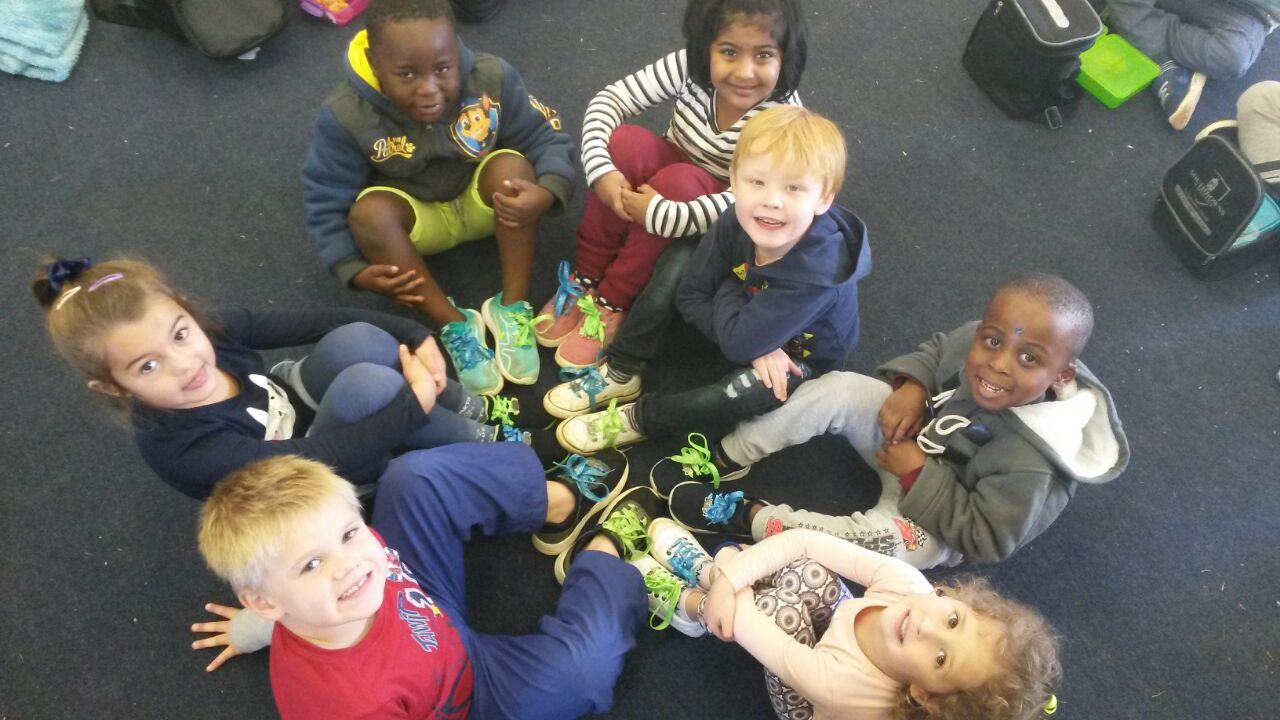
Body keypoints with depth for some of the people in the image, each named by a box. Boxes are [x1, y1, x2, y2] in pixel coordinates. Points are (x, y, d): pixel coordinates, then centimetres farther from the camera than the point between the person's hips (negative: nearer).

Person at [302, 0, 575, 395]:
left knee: (511, 164, -30)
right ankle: (454, 324, -21)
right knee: (369, 212, -32)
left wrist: (546, 193, -38)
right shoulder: (347, 116, -26)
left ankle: (512, 307, -21)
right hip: (416, 218, 0)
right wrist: (357, 271, -30)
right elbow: (326, 202, -16)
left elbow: (546, 137, -17)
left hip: (483, 203, 1)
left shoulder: (492, 79, -25)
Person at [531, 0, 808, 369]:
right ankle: (585, 280, -15)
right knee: (624, 143, -28)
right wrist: (601, 171, -35)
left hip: (722, 226, -3)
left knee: (675, 181, -35)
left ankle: (611, 304, -19)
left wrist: (658, 213, -43)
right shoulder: (689, 67, -21)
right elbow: (610, 98, -19)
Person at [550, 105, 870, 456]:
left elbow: (739, 343, -36)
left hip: (803, 357, -5)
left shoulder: (818, 269, -40)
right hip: (756, 335, 5)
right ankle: (622, 375, -8)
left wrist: (729, 286, -19)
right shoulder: (736, 223, -25)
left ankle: (639, 418, -15)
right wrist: (754, 347, -27)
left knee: (755, 387, -37)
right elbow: (691, 296, -15)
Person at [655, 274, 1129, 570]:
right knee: (839, 388, -16)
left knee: (890, 537, -36)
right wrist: (911, 386, -18)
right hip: (911, 434, 6)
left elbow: (987, 541, -25)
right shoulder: (973, 341, -21)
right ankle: (726, 459, -6)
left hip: (934, 519, -5)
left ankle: (743, 516, -20)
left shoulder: (1028, 463, -34)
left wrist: (918, 475, -29)